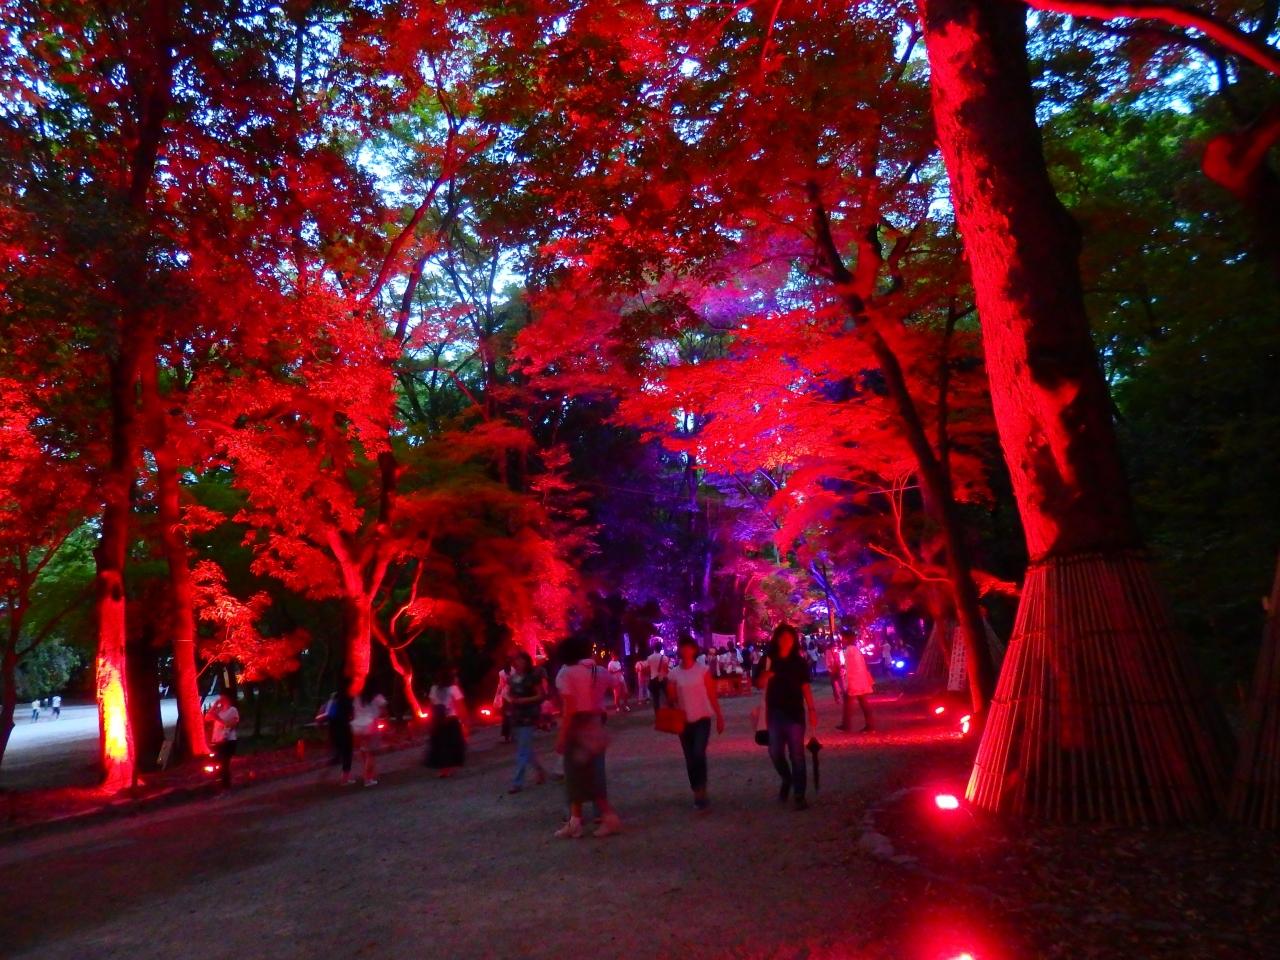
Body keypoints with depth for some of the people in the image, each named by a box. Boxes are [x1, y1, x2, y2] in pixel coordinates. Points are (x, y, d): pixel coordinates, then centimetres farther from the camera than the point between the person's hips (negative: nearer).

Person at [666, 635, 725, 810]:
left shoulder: (703, 670, -4)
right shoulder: (673, 674, 1)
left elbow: (712, 695, -1)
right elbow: (671, 699, 6)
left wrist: (719, 716, -3)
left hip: (702, 719, -3)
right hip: (684, 721, 3)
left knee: (699, 754, -18)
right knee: (690, 759, 7)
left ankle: (702, 791, -6)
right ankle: (698, 794, 18)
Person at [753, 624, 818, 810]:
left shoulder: (799, 662, -1)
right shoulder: (768, 660, 1)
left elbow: (805, 687, 0)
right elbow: (759, 684, 4)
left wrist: (811, 709, -6)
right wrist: (766, 674, -17)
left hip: (795, 712, -2)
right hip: (774, 712, 2)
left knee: (796, 754, -2)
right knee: (775, 753, 9)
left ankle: (799, 796, 4)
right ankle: (786, 779, 37)